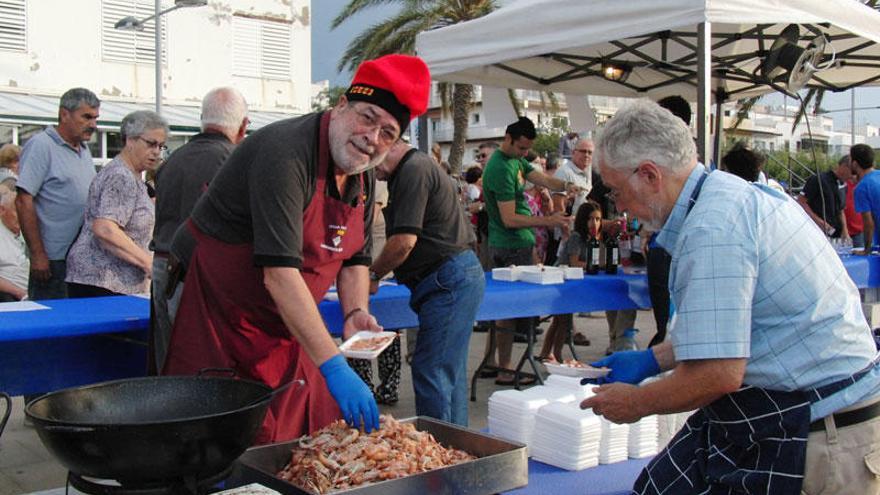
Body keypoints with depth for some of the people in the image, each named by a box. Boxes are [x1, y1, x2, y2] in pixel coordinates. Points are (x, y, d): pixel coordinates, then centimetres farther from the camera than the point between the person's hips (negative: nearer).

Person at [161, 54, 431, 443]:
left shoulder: (363, 176, 2)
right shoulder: (286, 153, -26)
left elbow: (355, 258, 12)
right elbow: (280, 273, -34)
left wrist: (356, 313, -8)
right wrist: (334, 366, -36)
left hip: (287, 327, 8)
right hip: (219, 319, -8)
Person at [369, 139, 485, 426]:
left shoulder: (413, 170, -13)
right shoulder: (417, 167, 20)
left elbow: (405, 241, -18)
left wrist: (372, 275, -4)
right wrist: (377, 271, 10)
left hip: (449, 280, -11)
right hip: (457, 276, 11)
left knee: (431, 372, -9)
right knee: (449, 372, 15)